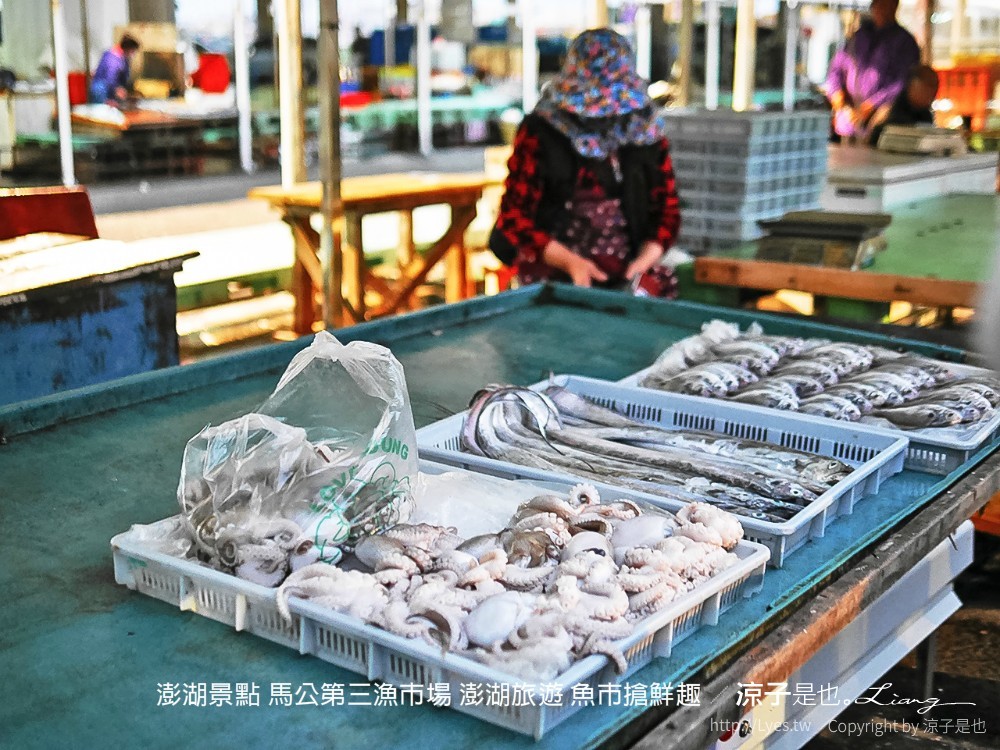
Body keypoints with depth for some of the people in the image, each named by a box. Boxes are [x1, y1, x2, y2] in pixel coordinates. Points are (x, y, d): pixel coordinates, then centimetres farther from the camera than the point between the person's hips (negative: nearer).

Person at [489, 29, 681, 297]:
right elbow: (514, 214, -3)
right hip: (554, 267, -3)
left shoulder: (646, 134, 8)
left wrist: (645, 259, -7)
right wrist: (569, 261, -16)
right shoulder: (541, 133, -3)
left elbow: (667, 208, 13)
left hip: (626, 267, 4)